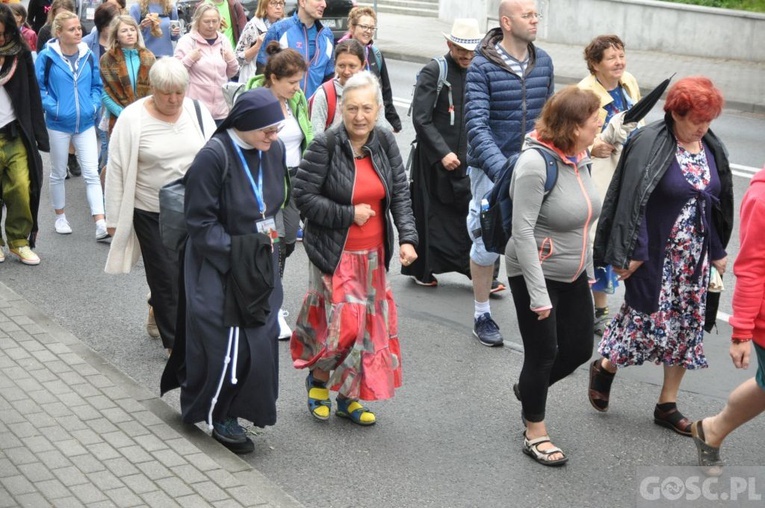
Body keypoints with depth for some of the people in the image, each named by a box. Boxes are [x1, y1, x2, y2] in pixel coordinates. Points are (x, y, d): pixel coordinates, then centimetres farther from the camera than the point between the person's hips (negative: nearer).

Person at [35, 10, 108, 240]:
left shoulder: (88, 55, 0)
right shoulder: (46, 56, -11)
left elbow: (97, 85, 10)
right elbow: (37, 87, -6)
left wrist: (94, 105, -5)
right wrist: (52, 107, -16)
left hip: (85, 124, 3)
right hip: (58, 124, -2)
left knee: (92, 173, -3)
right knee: (59, 173, 13)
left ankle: (101, 225, -6)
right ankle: (60, 217, 30)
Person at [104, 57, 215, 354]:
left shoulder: (198, 113, 1)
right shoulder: (133, 119, -9)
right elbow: (116, 171, -6)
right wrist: (114, 219, -6)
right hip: (152, 214, -3)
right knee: (166, 277, 2)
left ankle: (159, 312, 39)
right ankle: (174, 341, 17)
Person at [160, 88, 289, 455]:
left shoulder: (274, 151, 1)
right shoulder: (214, 156, -19)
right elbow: (200, 221, -15)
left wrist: (270, 240, 8)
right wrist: (237, 251, -19)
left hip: (260, 264, 7)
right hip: (219, 268, -6)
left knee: (260, 338, 7)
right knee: (227, 342, -5)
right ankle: (221, 417, 13)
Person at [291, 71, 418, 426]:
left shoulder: (385, 143, 0)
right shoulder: (325, 145, -15)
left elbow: (400, 194, 3)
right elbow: (303, 196, -15)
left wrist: (407, 238, -10)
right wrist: (349, 215, -16)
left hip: (373, 254, 6)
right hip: (335, 253, -6)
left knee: (368, 323, 11)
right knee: (345, 321, -9)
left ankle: (349, 397, 27)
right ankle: (318, 379, 20)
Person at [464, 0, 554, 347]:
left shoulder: (543, 61, 4)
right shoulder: (482, 67, -13)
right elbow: (477, 125, -21)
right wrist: (501, 169, -33)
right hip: (491, 170, -4)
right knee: (487, 242, 5)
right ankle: (482, 315, 22)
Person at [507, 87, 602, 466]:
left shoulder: (579, 157, 0)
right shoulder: (536, 162, -24)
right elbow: (522, 231, -24)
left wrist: (589, 271, 15)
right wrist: (538, 293, -24)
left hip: (573, 275, 8)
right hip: (537, 274, -7)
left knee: (579, 349, 14)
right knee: (543, 353, 5)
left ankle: (528, 390, 42)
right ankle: (535, 435, 25)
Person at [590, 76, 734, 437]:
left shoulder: (713, 149, 4)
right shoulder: (649, 144, -17)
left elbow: (720, 203, 13)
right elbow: (631, 202, -18)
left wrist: (718, 251, 14)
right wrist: (631, 253, -20)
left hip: (694, 256, 7)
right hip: (656, 254, -6)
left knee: (686, 326, 9)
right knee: (649, 322, -3)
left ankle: (667, 405, 22)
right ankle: (605, 367, 26)